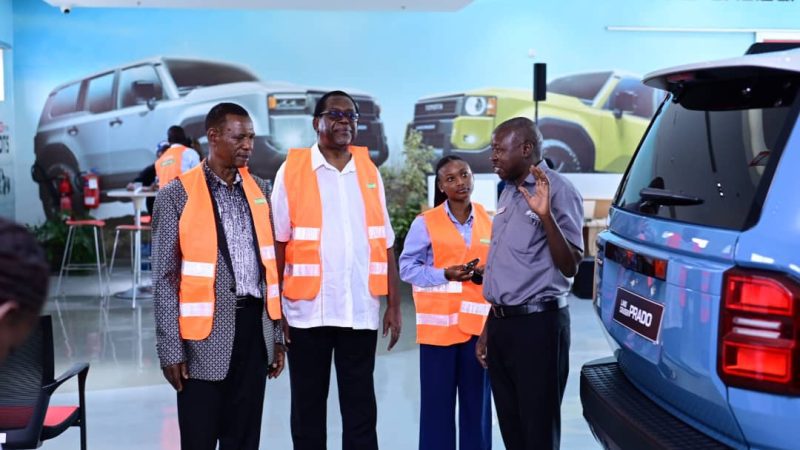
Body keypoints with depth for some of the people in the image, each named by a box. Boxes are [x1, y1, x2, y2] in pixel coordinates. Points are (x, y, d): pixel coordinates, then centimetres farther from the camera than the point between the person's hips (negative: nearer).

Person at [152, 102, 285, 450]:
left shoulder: (260, 190, 10)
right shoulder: (177, 196, -5)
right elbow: (164, 278, -5)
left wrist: (277, 333, 11)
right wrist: (171, 349, -8)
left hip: (254, 329, 4)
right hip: (206, 334, -4)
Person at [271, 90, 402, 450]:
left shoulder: (370, 172, 9)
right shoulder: (292, 170, 0)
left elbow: (385, 244, 8)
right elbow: (277, 244, -1)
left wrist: (394, 305, 5)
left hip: (361, 312, 2)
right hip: (308, 311, -2)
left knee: (361, 411, 9)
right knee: (308, 410, 10)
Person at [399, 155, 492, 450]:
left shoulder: (489, 221, 8)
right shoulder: (425, 223, -2)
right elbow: (407, 268, -3)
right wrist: (446, 274, -16)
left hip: (477, 322, 3)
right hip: (439, 322, -3)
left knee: (477, 398, 10)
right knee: (437, 399, 3)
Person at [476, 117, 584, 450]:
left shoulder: (558, 190, -10)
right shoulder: (508, 194, 14)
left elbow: (569, 266, -16)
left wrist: (546, 215, -28)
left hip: (537, 324, -8)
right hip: (502, 324, 8)